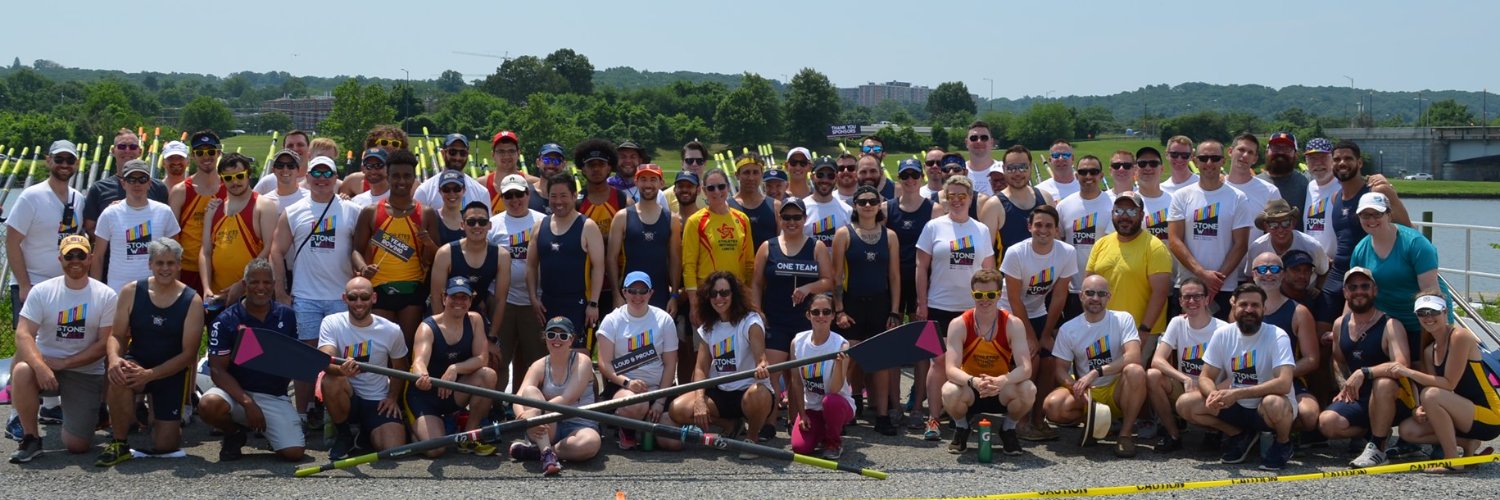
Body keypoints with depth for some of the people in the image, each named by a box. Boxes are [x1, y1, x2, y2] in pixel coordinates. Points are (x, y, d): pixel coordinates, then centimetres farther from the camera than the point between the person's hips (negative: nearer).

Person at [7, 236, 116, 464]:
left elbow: (105, 343, -8)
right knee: (21, 371, -36)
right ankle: (30, 438, -16)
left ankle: (91, 412, 29)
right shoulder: (42, 291, -4)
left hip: (86, 374, 0)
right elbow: (23, 334, -14)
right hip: (46, 365, 1)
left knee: (78, 446, -8)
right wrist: (41, 366, -32)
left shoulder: (105, 296, -5)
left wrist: (64, 363, -17)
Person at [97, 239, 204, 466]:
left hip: (173, 373, 0)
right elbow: (116, 336, -3)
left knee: (165, 445, -3)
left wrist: (150, 374, -24)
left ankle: (155, 415, 35)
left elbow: (188, 354, -12)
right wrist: (114, 358, -28)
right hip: (137, 364, 0)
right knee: (119, 375, -38)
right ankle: (118, 445, -17)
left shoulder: (192, 301, -9)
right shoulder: (131, 292, -4)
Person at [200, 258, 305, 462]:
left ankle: (264, 430, 18)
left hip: (275, 397, 2)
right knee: (209, 404, -36)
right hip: (237, 392, -1)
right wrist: (247, 402, -22)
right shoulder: (225, 320, -4)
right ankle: (235, 434, 2)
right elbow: (218, 370, -10)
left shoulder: (288, 316, 5)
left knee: (294, 453, -19)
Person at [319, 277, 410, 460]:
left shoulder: (391, 330, -5)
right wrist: (342, 369, -49)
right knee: (331, 380, -35)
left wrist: (393, 397, -2)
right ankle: (343, 436, -9)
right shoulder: (331, 323, -10)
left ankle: (366, 435, 14)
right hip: (347, 397, 0)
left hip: (379, 402, 0)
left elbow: (400, 367, 12)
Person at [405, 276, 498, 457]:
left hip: (453, 393, 4)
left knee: (488, 375, -25)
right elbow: (419, 361, -34)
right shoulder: (428, 327, -17)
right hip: (423, 393, -4)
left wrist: (455, 369, -31)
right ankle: (413, 424, 15)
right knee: (435, 450, -23)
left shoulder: (475, 320, -5)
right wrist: (422, 376, -58)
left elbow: (482, 359, -13)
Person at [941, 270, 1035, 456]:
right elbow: (950, 369, -24)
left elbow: (1025, 368, -23)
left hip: (1002, 392, 1)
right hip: (969, 391, 0)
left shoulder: (1013, 324, -13)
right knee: (949, 392, -34)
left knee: (1028, 390, -31)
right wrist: (973, 381, -45)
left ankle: (1008, 429, 3)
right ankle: (962, 428, 3)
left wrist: (1002, 381, -44)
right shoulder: (959, 324, -14)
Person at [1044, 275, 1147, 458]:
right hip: (1085, 394, 1)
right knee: (1052, 405, -29)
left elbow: (1133, 357, -20)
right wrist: (1076, 387, -22)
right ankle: (1091, 420, 3)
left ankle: (1126, 433, -16)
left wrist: (1096, 373, -28)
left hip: (1116, 391, -1)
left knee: (1136, 371, -34)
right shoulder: (1068, 329, 0)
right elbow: (1059, 369, 0)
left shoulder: (1123, 319, -6)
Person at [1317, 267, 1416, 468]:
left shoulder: (1390, 325, -13)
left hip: (1394, 401, -5)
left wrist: (1364, 373, -37)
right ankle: (1378, 432, 6)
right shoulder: (1340, 325, 6)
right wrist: (1345, 386, 5)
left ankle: (1377, 446, -21)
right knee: (1326, 423, -22)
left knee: (1383, 382, -40)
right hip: (1358, 400, 6)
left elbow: (1402, 366, -28)